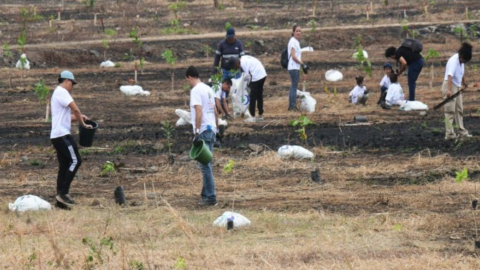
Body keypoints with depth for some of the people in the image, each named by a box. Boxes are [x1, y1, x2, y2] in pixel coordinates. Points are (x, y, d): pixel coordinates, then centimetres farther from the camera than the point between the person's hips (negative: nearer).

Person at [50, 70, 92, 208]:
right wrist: (83, 124, -4)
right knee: (75, 160, -13)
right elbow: (75, 109, -17)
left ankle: (60, 199, 7)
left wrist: (79, 118, 14)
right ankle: (63, 192, -16)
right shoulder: (62, 92, -9)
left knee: (64, 165, 8)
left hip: (57, 136, 10)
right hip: (62, 134, -10)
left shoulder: (58, 93, 23)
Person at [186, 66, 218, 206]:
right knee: (206, 164, 16)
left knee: (205, 165, -6)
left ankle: (210, 197, -7)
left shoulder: (196, 90, -12)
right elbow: (215, 111, 20)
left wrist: (197, 132, -21)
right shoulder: (208, 89, 15)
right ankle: (206, 193, 21)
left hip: (203, 131, -9)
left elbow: (199, 112, -21)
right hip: (212, 129, 9)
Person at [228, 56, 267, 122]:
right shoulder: (244, 59, 14)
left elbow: (248, 75, -14)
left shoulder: (243, 63, -14)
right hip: (263, 75, 9)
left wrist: (249, 83, 1)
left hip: (256, 77, -9)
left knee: (252, 97, 0)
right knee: (259, 96, 17)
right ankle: (260, 116, 25)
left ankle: (252, 117, 3)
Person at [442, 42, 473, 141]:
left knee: (459, 110, 14)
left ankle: (462, 132, 21)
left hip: (457, 87, 9)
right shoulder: (454, 61, -23)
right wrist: (449, 90, -45)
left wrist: (463, 82, 40)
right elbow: (450, 76, -35)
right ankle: (449, 134, -10)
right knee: (450, 110, -10)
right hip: (450, 86, -9)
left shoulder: (461, 60, 4)